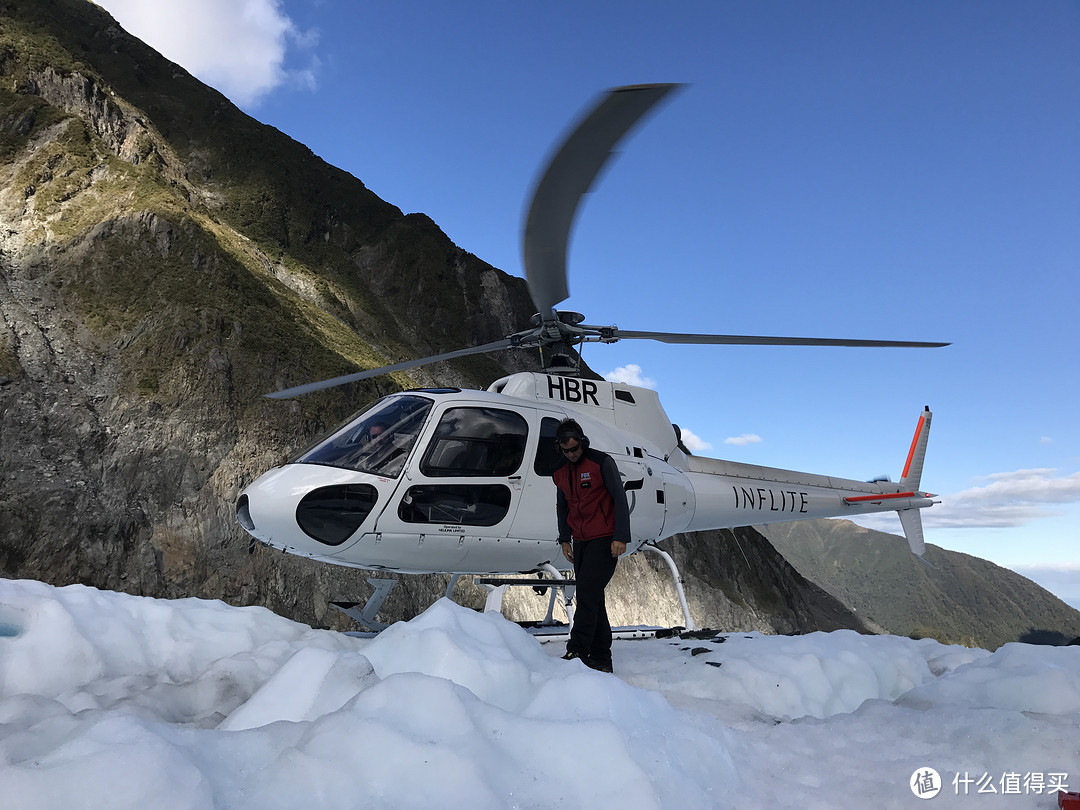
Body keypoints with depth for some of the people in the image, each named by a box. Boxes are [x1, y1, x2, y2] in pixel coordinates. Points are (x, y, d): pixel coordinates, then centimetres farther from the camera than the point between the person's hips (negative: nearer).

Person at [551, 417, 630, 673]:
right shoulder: (560, 472, 10)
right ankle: (601, 657, 13)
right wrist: (564, 539, 14)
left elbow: (620, 499, -10)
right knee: (591, 599, 7)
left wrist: (621, 537, -15)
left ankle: (577, 652, -12)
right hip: (580, 542, 7)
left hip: (604, 540, -6)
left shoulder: (602, 462, -9)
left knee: (588, 594, -15)